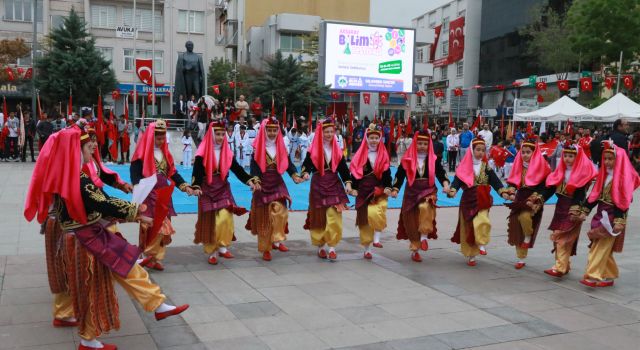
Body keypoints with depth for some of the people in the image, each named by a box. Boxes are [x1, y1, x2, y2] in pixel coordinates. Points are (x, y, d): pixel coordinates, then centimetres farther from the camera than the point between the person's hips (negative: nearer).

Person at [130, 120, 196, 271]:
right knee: (152, 227, -12)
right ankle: (148, 255, 1)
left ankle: (155, 258, 14)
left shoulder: (164, 152, 13)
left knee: (162, 227, 6)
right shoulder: (142, 153, -9)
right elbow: (135, 174, -13)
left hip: (164, 194, 7)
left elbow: (172, 172, 15)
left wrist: (184, 186, 4)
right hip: (148, 194, -7)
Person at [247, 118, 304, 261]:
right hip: (262, 185, -2)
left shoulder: (281, 147, 6)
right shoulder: (258, 148, -4)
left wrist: (295, 175, -15)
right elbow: (254, 166, -11)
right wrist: (255, 179, -28)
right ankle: (265, 249, 12)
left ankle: (277, 241, 1)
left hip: (277, 184, 2)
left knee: (279, 211, -15)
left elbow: (288, 163, 2)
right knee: (264, 218, 3)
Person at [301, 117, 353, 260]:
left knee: (334, 218, -6)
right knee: (319, 217, 5)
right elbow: (306, 164, -6)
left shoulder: (337, 149, 7)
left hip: (334, 185, 2)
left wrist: (348, 182, -6)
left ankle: (332, 247, 1)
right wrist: (305, 173, -28)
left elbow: (343, 167, 6)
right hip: (318, 186, -2)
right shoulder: (313, 150, -3)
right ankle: (320, 247, 19)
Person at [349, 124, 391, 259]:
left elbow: (387, 173, 2)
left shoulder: (383, 155, 4)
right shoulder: (360, 155, 2)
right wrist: (354, 188, -4)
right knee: (364, 218, 5)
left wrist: (387, 187, -10)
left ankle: (376, 238, -8)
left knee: (376, 213, -27)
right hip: (363, 190, 1)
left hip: (379, 190, -1)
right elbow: (354, 172, 2)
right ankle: (367, 249, 17)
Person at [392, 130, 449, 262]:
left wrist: (445, 184, -20)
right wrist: (395, 189, -11)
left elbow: (441, 173, -1)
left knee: (425, 207, -35)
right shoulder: (407, 159, 0)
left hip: (428, 191, -1)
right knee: (412, 223, 4)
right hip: (411, 192, 1)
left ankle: (424, 236, -19)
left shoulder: (434, 159, 3)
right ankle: (415, 250, 21)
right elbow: (399, 175, 0)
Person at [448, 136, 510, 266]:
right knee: (468, 227, 6)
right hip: (468, 199, 0)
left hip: (482, 200, 0)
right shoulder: (465, 166, 0)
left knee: (481, 221, -25)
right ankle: (470, 254, 21)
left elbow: (495, 180, -2)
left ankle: (481, 244, -4)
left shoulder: (486, 166, 4)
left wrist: (503, 192, -16)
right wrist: (453, 190, -27)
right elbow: (458, 179, -8)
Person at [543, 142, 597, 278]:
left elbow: (580, 192, -16)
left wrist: (575, 209, -24)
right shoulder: (561, 171, 10)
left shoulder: (582, 172, -9)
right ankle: (564, 265, 21)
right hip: (560, 207, 7)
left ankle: (560, 268, -14)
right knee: (557, 236, 10)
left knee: (563, 238, -12)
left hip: (573, 208, -7)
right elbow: (551, 187, 11)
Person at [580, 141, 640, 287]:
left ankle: (592, 276, -13)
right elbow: (595, 195, 14)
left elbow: (623, 201, -17)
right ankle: (609, 276, 21)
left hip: (612, 217, -8)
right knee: (604, 248, 12)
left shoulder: (623, 177, -13)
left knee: (601, 247, -11)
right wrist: (585, 211, 12)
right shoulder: (603, 174, 10)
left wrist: (619, 221, -22)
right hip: (601, 214, 8)